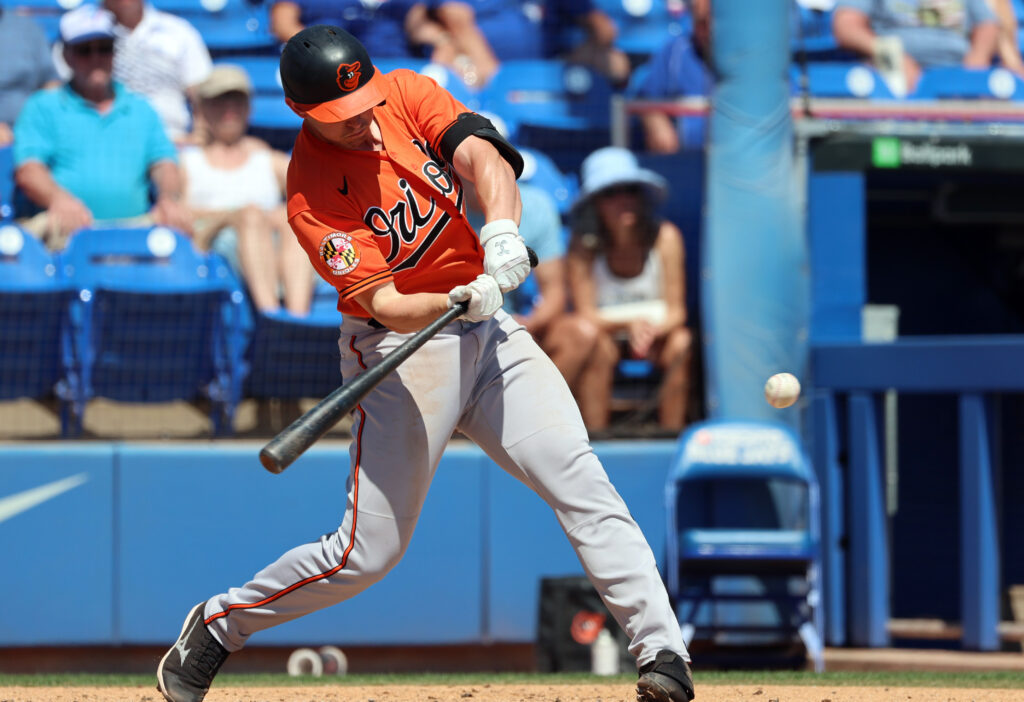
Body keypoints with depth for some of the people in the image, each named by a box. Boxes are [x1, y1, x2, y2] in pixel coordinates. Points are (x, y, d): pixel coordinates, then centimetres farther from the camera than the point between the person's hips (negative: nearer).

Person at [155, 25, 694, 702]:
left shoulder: (407, 94, -3)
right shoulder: (311, 199, -17)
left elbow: (479, 153, -19)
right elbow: (386, 306, -24)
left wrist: (502, 229, -38)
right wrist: (460, 302, -43)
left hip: (488, 332, 5)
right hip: (400, 353, -5)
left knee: (582, 484, -11)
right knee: (369, 552, -3)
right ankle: (217, 624, 17)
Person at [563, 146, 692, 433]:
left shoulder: (665, 237, -13)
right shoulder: (584, 245, -14)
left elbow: (676, 312, -11)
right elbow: (586, 315, -15)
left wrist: (652, 330, -34)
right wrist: (628, 323, -34)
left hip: (658, 334, 1)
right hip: (607, 332, -1)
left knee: (681, 342, -31)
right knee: (594, 344, -34)